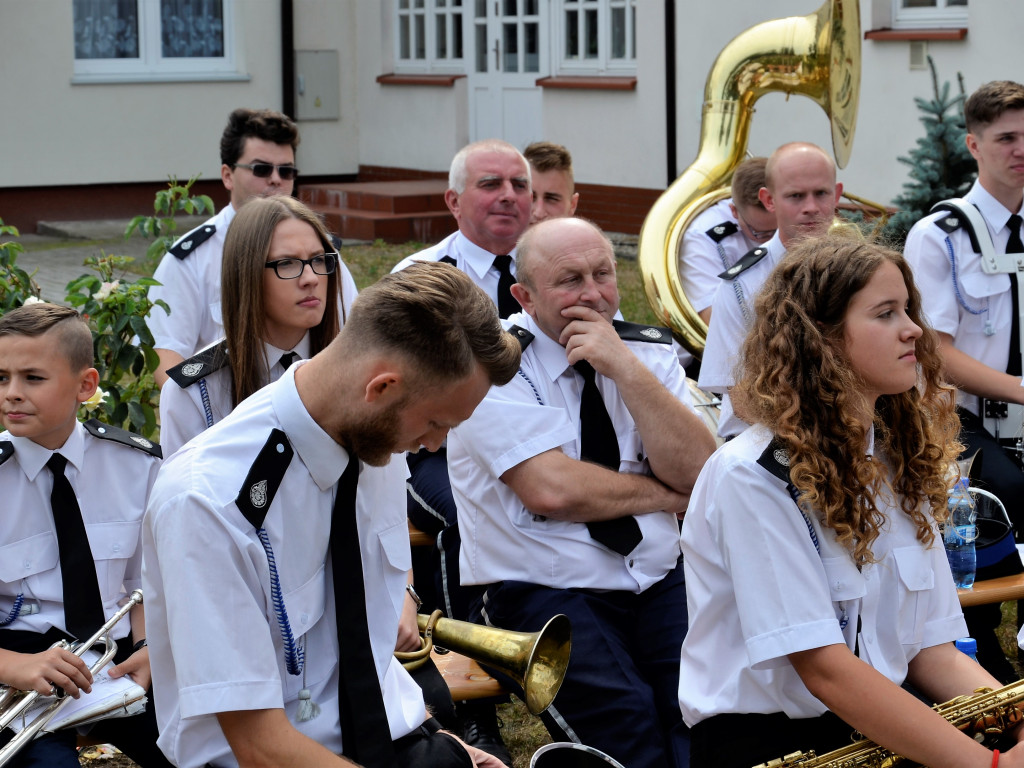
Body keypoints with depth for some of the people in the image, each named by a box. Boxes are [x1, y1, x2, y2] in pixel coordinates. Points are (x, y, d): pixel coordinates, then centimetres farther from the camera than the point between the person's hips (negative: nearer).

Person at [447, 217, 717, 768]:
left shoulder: (650, 351, 9)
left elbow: (699, 474, -5)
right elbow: (551, 490, -19)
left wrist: (625, 368, -14)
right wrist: (666, 494, -5)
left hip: (658, 583, 5)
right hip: (540, 594, -4)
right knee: (625, 717, -29)